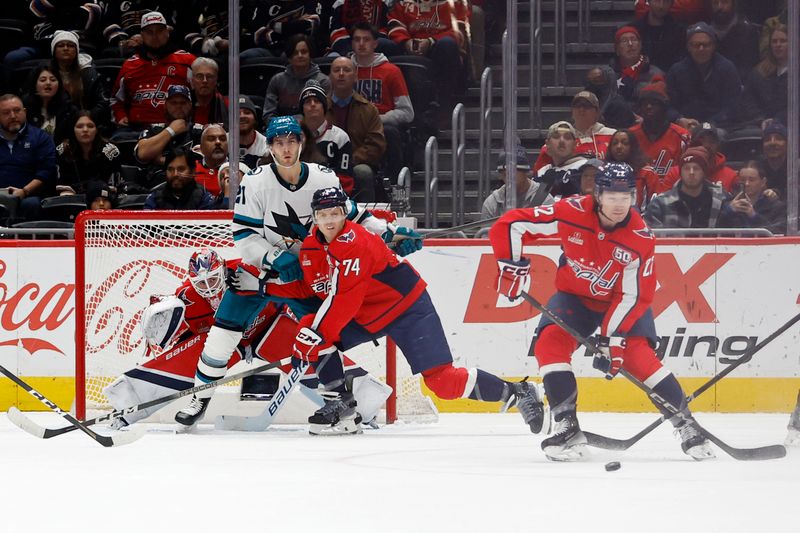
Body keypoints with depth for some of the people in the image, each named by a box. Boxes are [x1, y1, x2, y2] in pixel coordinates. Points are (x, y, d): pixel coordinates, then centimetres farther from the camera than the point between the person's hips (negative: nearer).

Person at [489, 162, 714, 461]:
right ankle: (567, 428, -17)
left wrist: (613, 338, -28)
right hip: (575, 295, 2)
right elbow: (510, 225, -18)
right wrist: (512, 265, -23)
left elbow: (635, 296, -22)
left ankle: (685, 424, -7)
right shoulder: (572, 213, -25)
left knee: (636, 355, -21)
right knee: (550, 343, -22)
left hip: (623, 300, -2)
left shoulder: (640, 238, -25)